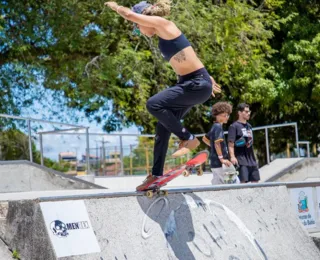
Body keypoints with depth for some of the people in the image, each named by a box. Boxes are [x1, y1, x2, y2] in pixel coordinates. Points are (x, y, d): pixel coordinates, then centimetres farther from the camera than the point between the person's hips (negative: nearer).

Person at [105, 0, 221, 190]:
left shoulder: (163, 24, -9)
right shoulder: (165, 33, 18)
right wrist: (207, 77, 34)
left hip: (198, 84, -10)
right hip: (190, 84, 10)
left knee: (154, 104, -20)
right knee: (164, 126, 9)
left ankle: (188, 138, -6)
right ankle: (157, 174, 15)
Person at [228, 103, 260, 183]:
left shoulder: (249, 126, 18)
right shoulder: (234, 126, -6)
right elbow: (231, 143, -15)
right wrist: (232, 156, -26)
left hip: (251, 158, 8)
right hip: (241, 159, -8)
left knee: (255, 180, 11)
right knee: (243, 181, -15)